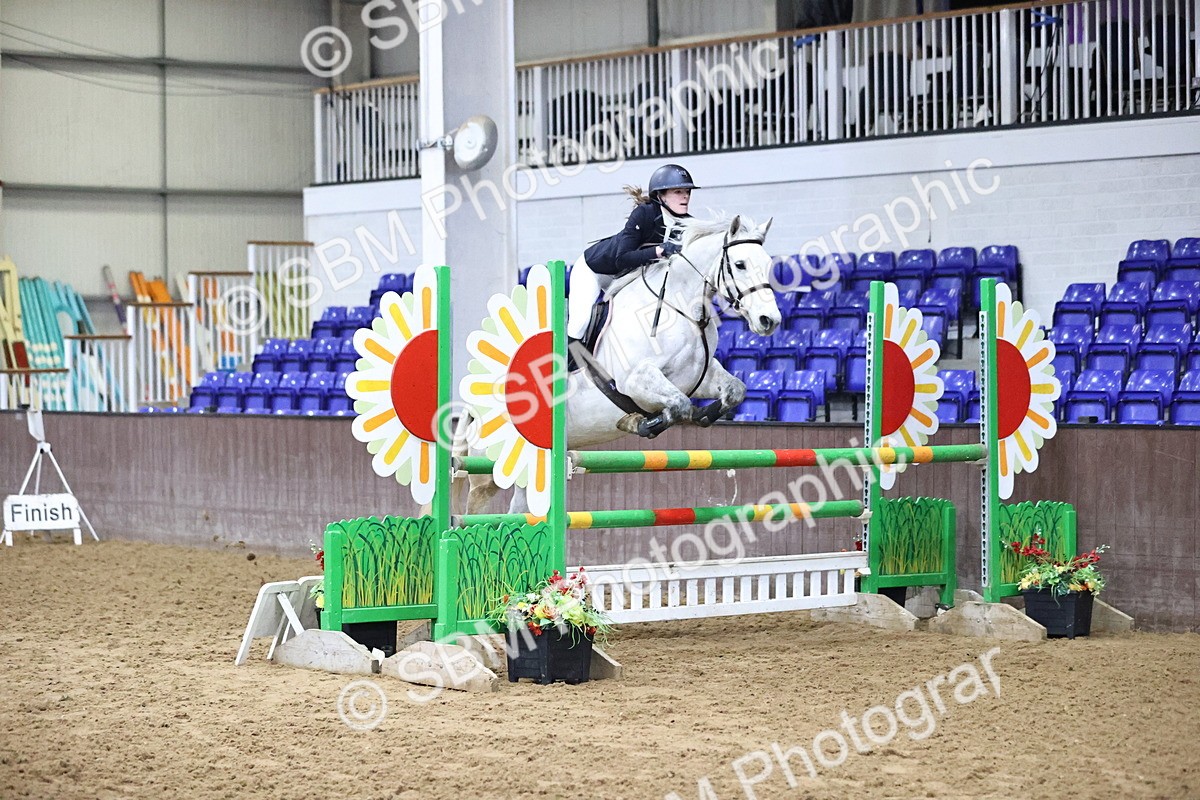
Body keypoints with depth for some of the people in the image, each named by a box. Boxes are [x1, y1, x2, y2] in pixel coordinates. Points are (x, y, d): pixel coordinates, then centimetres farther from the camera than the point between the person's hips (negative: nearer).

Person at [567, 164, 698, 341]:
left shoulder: (687, 225, -17)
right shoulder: (644, 214, -33)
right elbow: (622, 259, -39)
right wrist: (659, 251, -50)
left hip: (625, 276, 6)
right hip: (592, 268, -6)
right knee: (580, 321, -17)